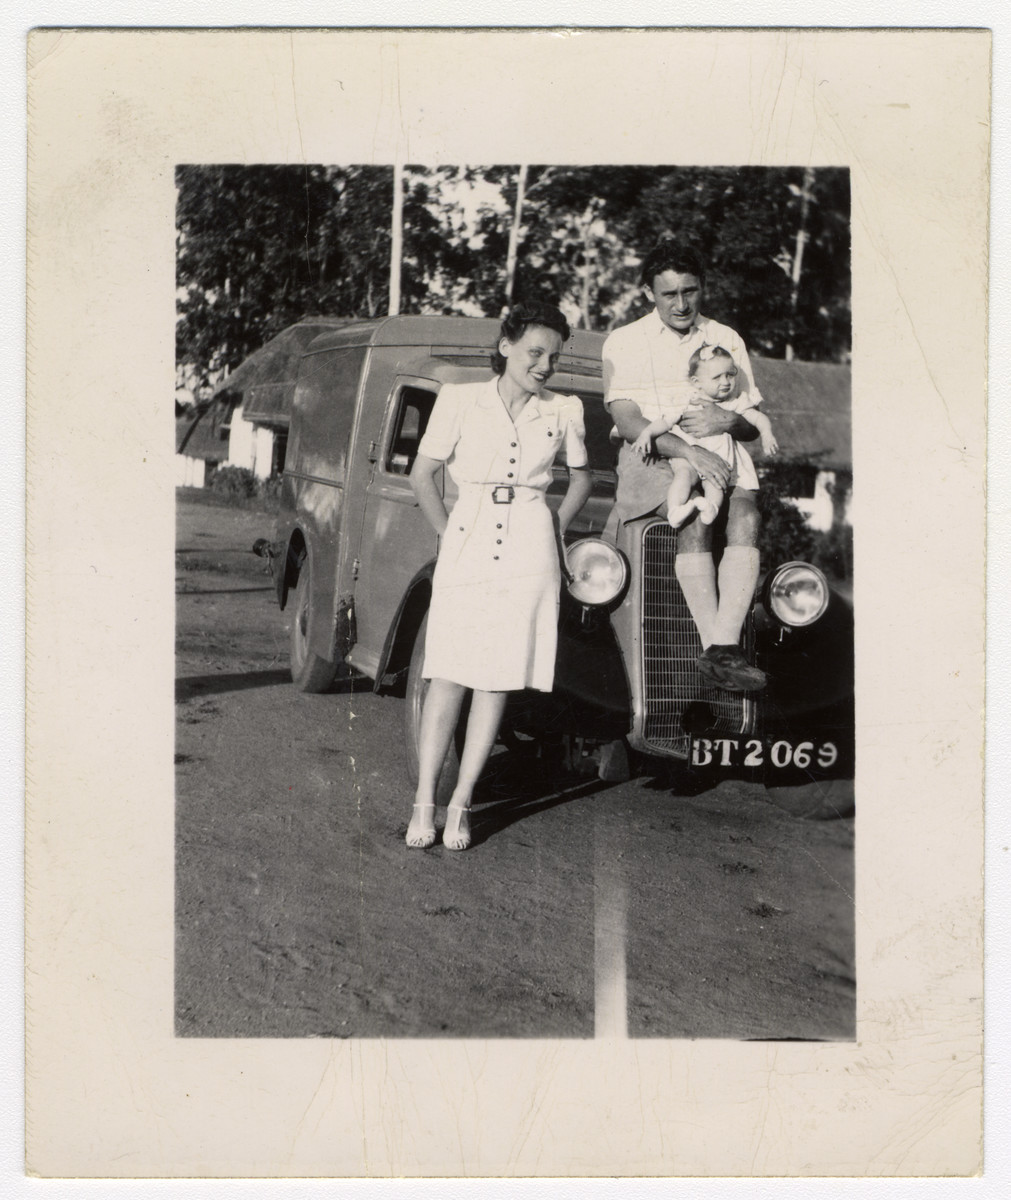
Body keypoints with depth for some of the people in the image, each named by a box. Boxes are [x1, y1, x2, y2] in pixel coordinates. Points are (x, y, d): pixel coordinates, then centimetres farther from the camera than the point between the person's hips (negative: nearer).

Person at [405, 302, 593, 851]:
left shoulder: (564, 411, 8)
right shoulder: (459, 399, 2)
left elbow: (581, 479, 23)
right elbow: (422, 475, 7)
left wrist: (555, 531, 14)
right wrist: (448, 535, 5)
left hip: (528, 554, 2)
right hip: (466, 548, -1)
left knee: (498, 679, 0)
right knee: (448, 675, -5)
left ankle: (460, 803, 7)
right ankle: (424, 803, 2)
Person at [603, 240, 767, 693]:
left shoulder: (727, 340, 16)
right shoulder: (624, 342, 6)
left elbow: (754, 427, 13)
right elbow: (627, 423, -8)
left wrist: (728, 420, -13)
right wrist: (687, 451, -24)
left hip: (719, 461, 3)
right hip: (651, 461, -3)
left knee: (746, 514, -30)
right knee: (694, 515, -34)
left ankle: (724, 645, -39)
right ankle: (714, 648, -37)